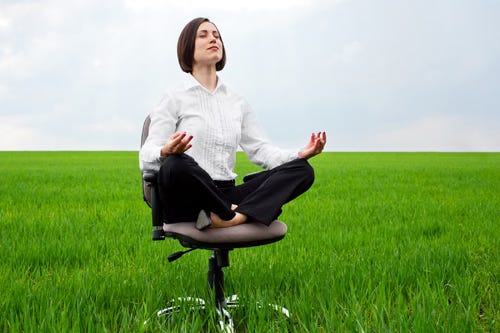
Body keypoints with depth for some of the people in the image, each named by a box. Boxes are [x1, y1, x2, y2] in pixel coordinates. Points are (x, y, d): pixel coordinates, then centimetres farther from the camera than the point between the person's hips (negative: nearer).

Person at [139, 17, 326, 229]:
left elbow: (259, 149, 14)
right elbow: (146, 156, -5)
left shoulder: (237, 102, 19)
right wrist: (166, 152, -31)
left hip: (225, 195, 5)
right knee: (175, 164, -40)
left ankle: (238, 216, -35)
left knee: (303, 170, -13)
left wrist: (300, 155, -5)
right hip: (187, 201, -5)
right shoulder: (175, 98, 4)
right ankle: (230, 213, -17)